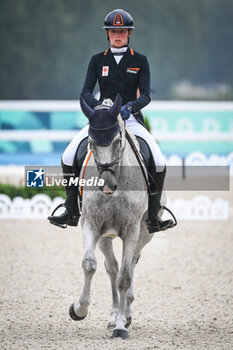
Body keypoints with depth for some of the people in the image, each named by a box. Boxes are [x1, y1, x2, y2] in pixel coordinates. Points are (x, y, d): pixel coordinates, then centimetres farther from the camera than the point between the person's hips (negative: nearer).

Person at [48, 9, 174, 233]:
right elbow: (85, 92, -1)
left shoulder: (140, 61, 4)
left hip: (131, 119, -1)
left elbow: (145, 95, -4)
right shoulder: (98, 61, 7)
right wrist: (98, 106, -23)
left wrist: (130, 106, -25)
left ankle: (153, 216, -5)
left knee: (159, 164, -21)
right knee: (68, 158, -18)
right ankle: (72, 212, -3)